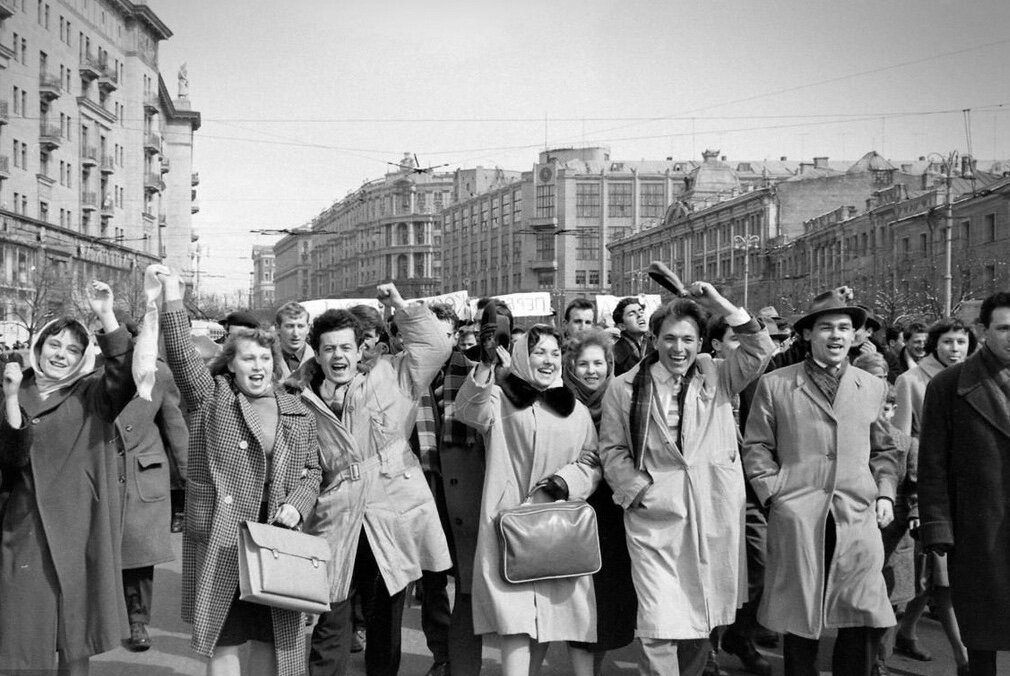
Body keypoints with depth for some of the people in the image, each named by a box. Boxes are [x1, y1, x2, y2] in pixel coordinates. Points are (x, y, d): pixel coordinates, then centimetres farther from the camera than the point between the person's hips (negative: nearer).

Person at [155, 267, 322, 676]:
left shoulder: (298, 414, 10)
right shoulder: (212, 399, 2)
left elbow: (312, 470, 15)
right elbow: (182, 359, -12)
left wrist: (297, 504, -4)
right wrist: (173, 302, -22)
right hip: (221, 540, -3)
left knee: (271, 638, 10)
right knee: (224, 639, 4)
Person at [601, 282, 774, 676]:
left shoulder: (717, 378, 9)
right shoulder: (625, 388, 3)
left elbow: (761, 351, 0)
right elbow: (612, 448, 4)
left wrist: (723, 307, -7)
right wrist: (637, 490, -7)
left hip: (713, 515, 3)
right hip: (656, 515, -2)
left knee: (703, 621, 13)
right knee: (659, 629, -10)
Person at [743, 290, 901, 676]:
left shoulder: (873, 388, 15)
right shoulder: (775, 385, 6)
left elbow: (884, 450, 20)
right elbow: (757, 447, 7)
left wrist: (886, 493, 7)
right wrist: (773, 493, -3)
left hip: (859, 516, 2)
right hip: (796, 518, -2)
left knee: (867, 619, -4)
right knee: (799, 619, 3)